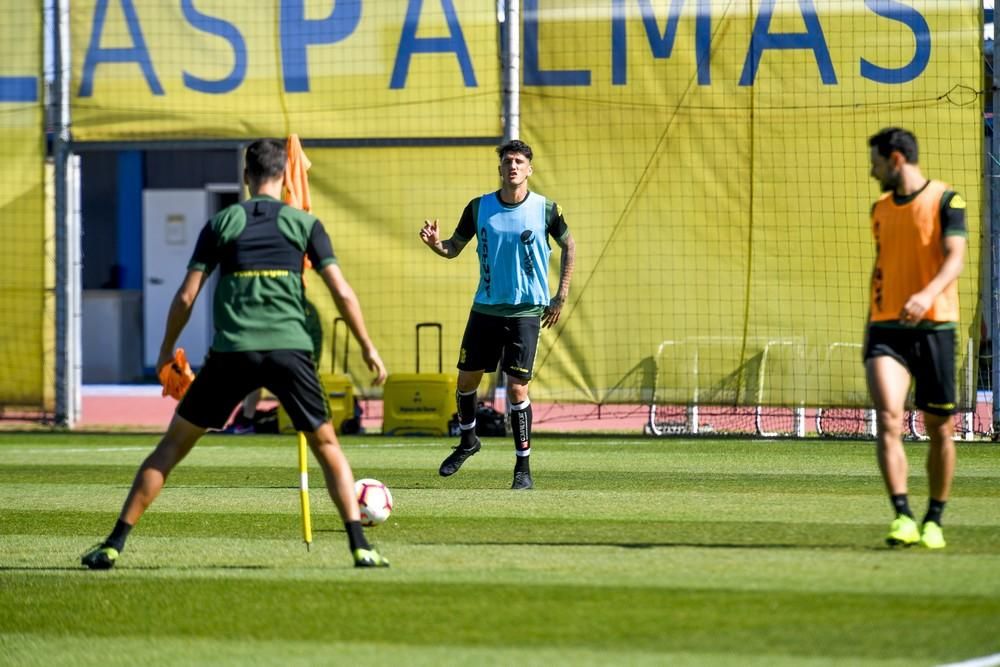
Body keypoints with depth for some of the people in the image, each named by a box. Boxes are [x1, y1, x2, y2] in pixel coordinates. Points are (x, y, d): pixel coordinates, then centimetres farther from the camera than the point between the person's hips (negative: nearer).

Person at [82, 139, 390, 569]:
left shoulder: (221, 223, 9)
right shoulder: (304, 223, 8)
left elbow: (186, 296, 7)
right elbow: (341, 292, 2)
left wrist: (166, 351, 20)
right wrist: (368, 348, 11)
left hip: (231, 351, 0)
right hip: (290, 349, 0)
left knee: (173, 444, 9)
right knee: (326, 445, 14)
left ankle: (114, 545, 5)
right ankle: (359, 546, -2)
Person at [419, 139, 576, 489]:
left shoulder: (545, 209, -5)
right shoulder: (479, 207, 0)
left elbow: (568, 247, 9)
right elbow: (454, 247, 8)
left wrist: (561, 297, 4)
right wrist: (436, 243, -15)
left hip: (526, 311, -3)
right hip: (485, 307, 3)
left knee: (517, 388, -8)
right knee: (466, 379, 9)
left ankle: (523, 467, 2)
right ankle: (468, 441, 35)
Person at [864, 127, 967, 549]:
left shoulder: (945, 201, -3)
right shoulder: (881, 210, 15)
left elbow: (955, 258, -15)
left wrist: (928, 294, -33)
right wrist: (870, 326, 26)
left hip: (934, 326, -4)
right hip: (887, 328, 4)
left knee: (939, 427, 4)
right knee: (888, 418, -17)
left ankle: (934, 521, 19)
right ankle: (902, 518, -22)